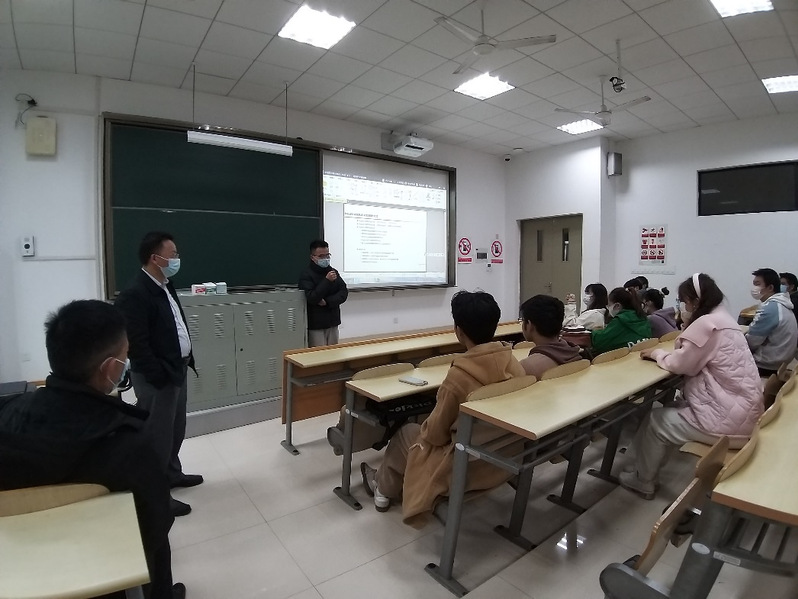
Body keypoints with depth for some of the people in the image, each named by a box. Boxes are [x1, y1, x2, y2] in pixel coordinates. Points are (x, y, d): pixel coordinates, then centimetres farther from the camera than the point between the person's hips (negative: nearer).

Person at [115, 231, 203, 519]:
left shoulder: (165, 285, 9)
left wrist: (186, 358, 13)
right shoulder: (135, 294, -21)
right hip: (156, 378, -9)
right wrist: (160, 376, -21)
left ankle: (172, 474, 40)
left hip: (176, 369, 10)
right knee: (159, 435, 4)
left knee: (176, 429, 22)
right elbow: (137, 344, -23)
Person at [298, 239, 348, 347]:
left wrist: (327, 301, -14)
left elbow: (344, 292, 1)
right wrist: (327, 281, -23)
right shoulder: (306, 275, -7)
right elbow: (311, 298, -18)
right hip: (315, 325, -5)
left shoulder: (333, 272, 9)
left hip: (333, 323, 5)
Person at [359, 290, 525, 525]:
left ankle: (383, 489, 46)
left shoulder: (458, 375, -28)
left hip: (469, 468, -6)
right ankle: (388, 483, 44)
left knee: (406, 433, 19)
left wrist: (425, 428, 8)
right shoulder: (514, 363, -10)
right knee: (424, 428, 25)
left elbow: (436, 433, -15)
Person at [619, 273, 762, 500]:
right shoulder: (724, 319, 12)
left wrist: (657, 353, 3)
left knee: (656, 421, 3)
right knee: (674, 409, 19)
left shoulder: (707, 323, -19)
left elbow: (679, 364, -13)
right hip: (741, 411, 9)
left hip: (728, 419, -9)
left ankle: (643, 481, 22)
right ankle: (646, 474, 29)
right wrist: (671, 349, 4)